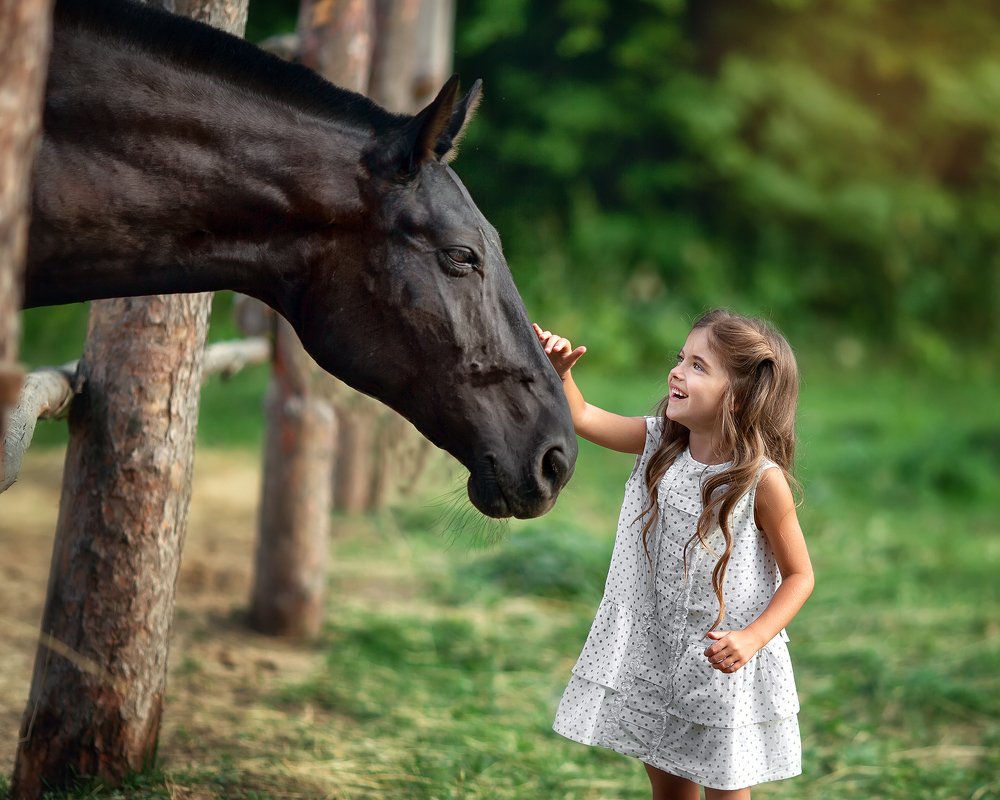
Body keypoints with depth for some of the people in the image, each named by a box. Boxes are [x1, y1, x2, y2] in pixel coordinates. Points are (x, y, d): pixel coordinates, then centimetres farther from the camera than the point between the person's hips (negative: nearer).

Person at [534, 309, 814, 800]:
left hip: (722, 664, -5)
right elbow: (583, 419, 1)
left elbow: (799, 576, -12)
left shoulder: (763, 480, -19)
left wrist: (753, 639, -25)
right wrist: (560, 372, -18)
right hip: (653, 652, 5)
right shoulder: (659, 442, -4)